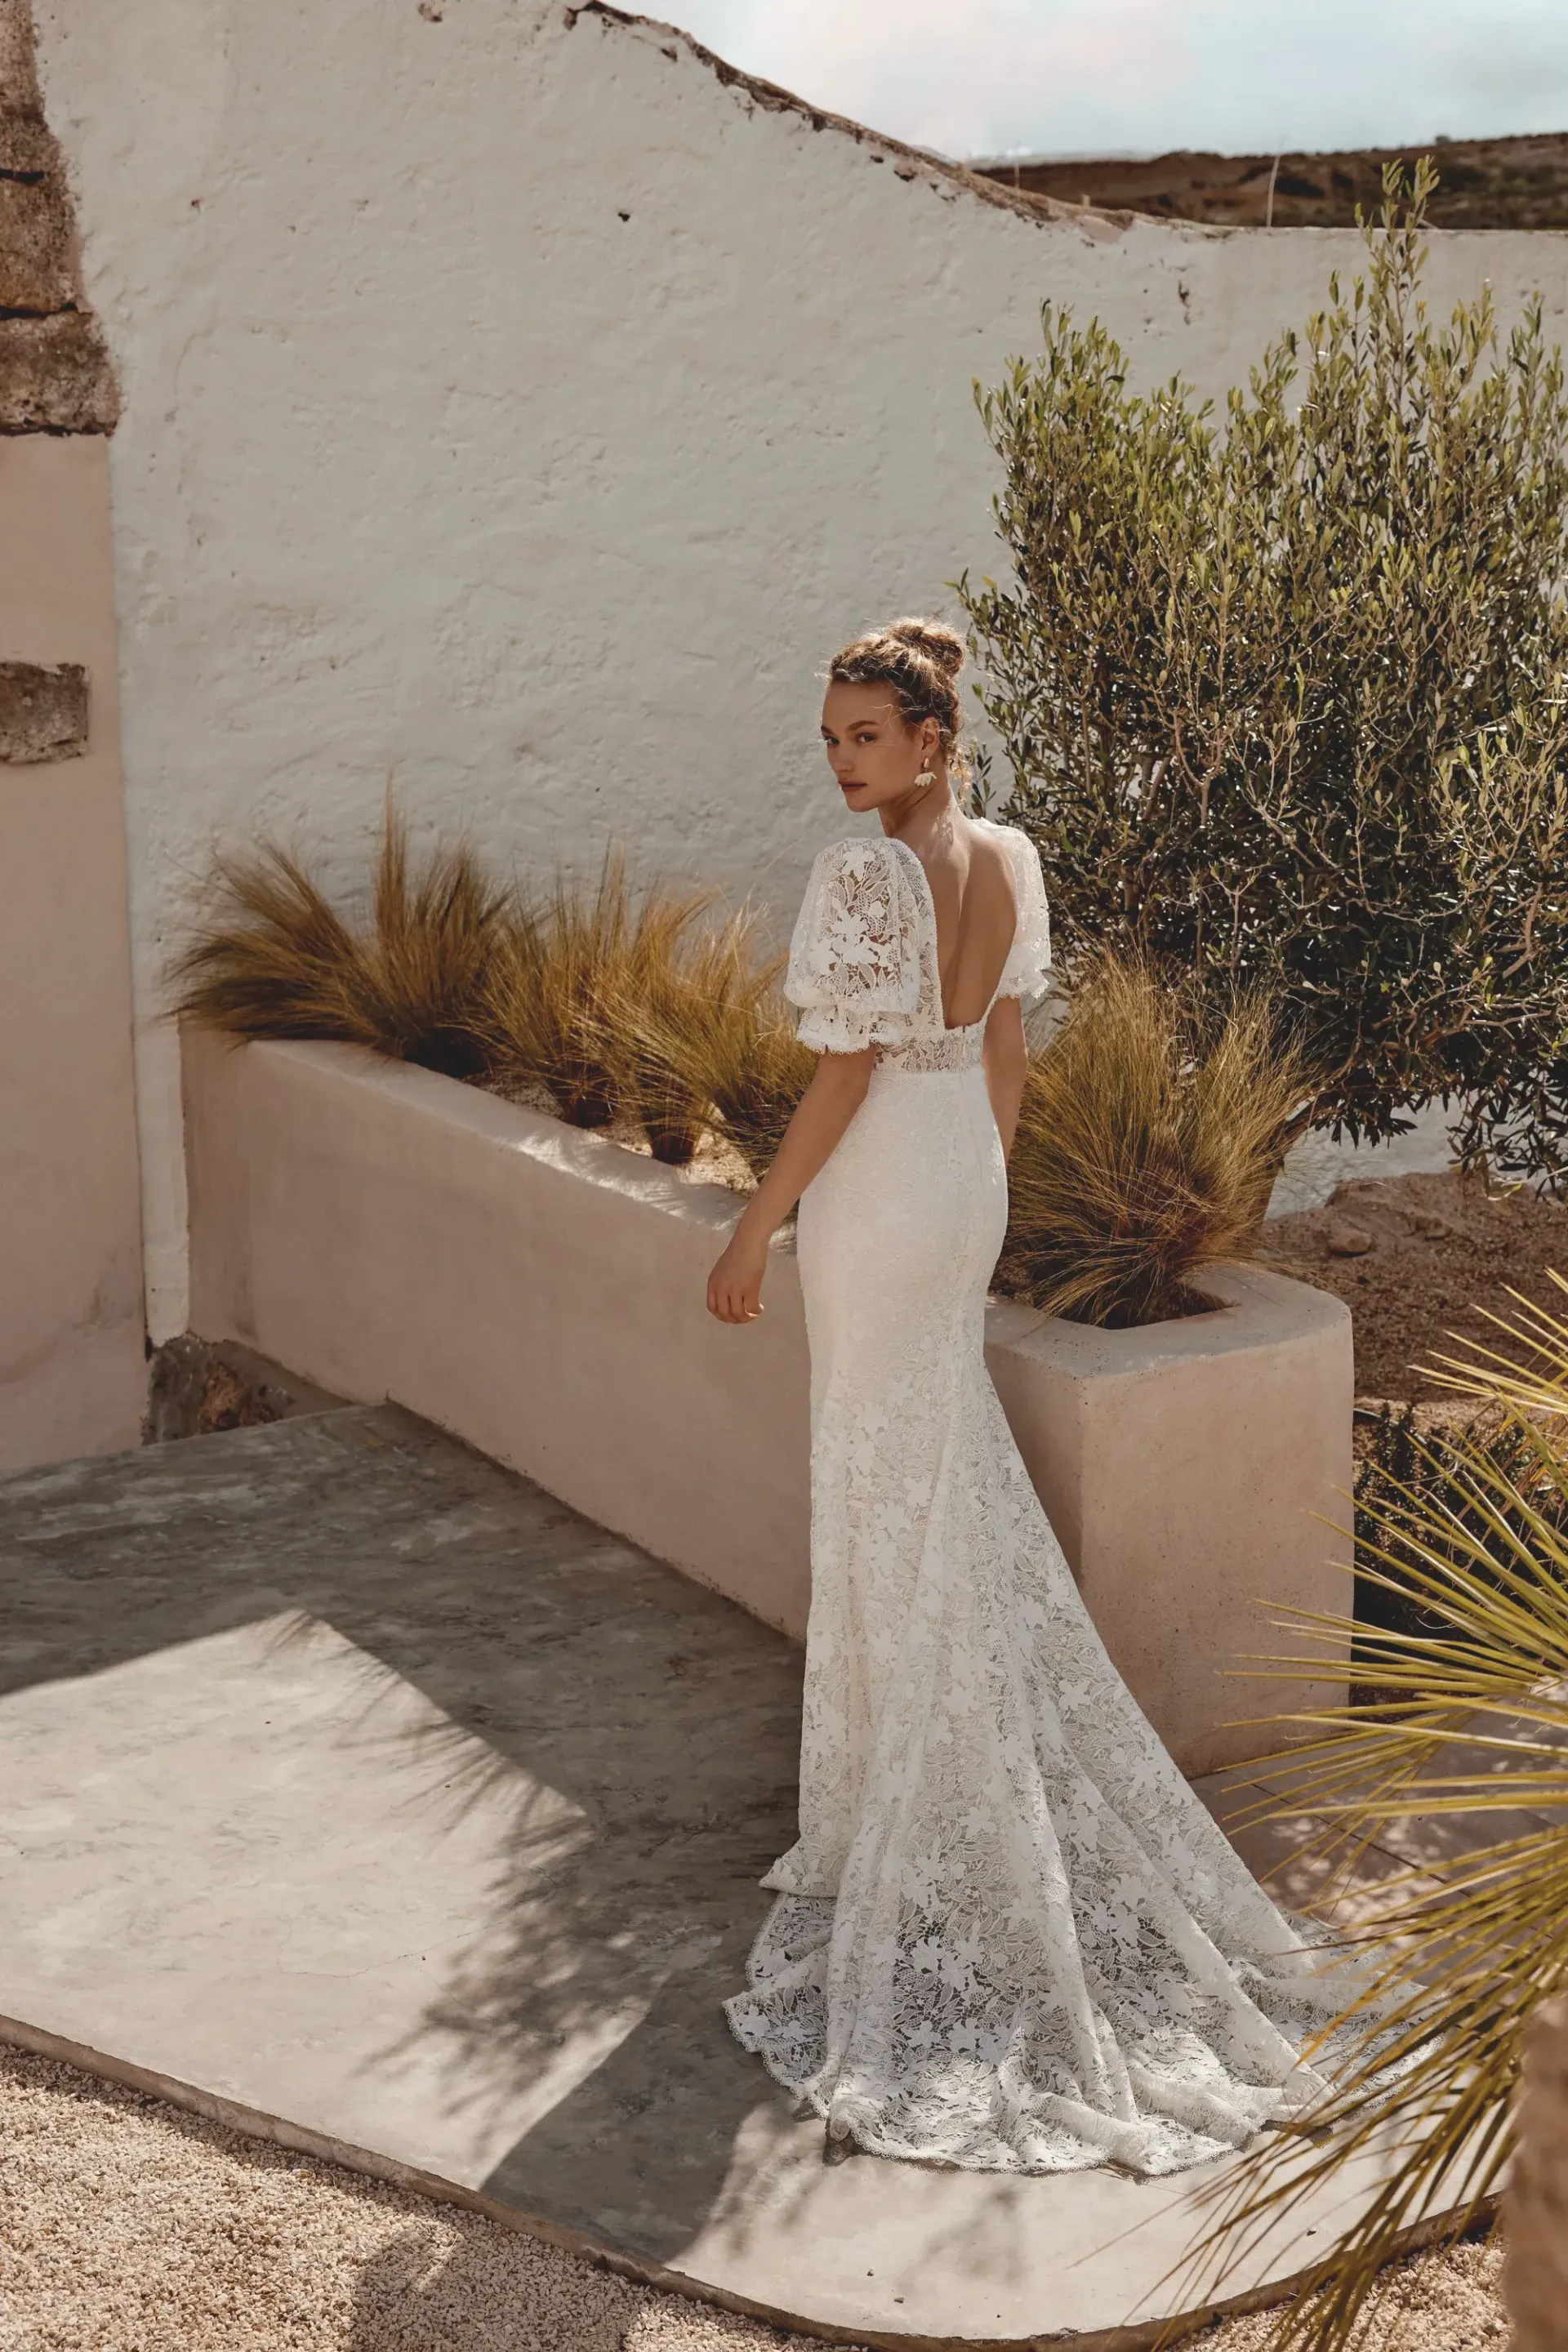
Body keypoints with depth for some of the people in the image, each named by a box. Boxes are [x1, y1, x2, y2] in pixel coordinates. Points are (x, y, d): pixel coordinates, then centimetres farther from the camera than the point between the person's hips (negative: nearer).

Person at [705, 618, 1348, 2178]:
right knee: (949, 1483, 19)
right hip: (968, 1180, 8)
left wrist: (755, 1230, -13)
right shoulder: (1012, 862, 3)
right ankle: (932, 1789, 32)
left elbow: (847, 1072, -20)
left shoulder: (861, 877, -20)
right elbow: (1006, 1043, 10)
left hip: (876, 1199, -8)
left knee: (888, 1493, 3)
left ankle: (905, 1815, 15)